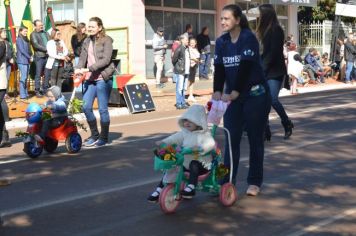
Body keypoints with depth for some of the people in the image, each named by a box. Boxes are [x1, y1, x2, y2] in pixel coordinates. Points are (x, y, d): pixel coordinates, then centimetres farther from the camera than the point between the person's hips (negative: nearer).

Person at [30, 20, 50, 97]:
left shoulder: (46, 33, 18)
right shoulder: (33, 34, 0)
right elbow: (36, 45, -11)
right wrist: (46, 49, -14)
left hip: (48, 56, 6)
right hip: (39, 56, -5)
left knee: (47, 74, 6)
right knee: (38, 74, -3)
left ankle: (45, 90, 15)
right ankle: (37, 91, 1)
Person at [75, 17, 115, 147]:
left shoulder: (106, 40, -4)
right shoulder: (87, 41, 14)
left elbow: (106, 59, -14)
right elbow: (82, 58, 9)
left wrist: (89, 68, -21)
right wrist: (78, 69, -12)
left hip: (103, 78, -6)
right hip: (90, 78, 6)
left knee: (103, 109, -1)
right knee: (86, 107, 1)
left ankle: (104, 137, 13)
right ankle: (94, 134, 17)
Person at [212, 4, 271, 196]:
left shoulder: (248, 38, -13)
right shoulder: (221, 42, 3)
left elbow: (245, 67, -22)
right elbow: (219, 70, -3)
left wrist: (234, 93, -30)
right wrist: (217, 92, -19)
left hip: (255, 95, -4)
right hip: (233, 96, 5)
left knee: (255, 139, 4)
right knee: (231, 139, 0)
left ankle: (255, 182, 13)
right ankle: (227, 182, 3)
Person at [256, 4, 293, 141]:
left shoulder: (276, 30, -11)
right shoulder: (265, 30, 15)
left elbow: (273, 52, -17)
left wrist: (263, 68, -16)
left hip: (275, 71, -8)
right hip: (265, 71, 8)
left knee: (273, 100, -13)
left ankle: (287, 124, 9)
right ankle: (265, 131, 3)